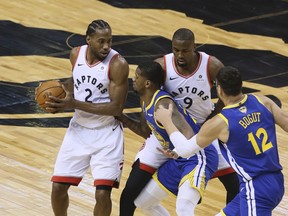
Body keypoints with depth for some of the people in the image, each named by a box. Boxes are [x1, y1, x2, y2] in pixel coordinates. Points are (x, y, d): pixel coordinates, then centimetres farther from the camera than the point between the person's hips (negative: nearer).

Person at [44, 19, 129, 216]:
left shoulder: (118, 64, -20)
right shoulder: (76, 54, -2)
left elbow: (116, 107, -22)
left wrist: (75, 104, -26)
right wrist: (64, 91, -2)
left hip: (107, 133, -5)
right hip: (79, 129, 5)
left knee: (103, 193, -14)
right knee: (58, 187, 4)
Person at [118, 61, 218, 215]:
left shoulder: (163, 103, -23)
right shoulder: (146, 102, 6)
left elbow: (188, 133, -35)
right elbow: (145, 131, 24)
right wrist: (121, 118, 16)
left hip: (198, 158, -11)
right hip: (179, 161, 11)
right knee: (143, 202, 18)